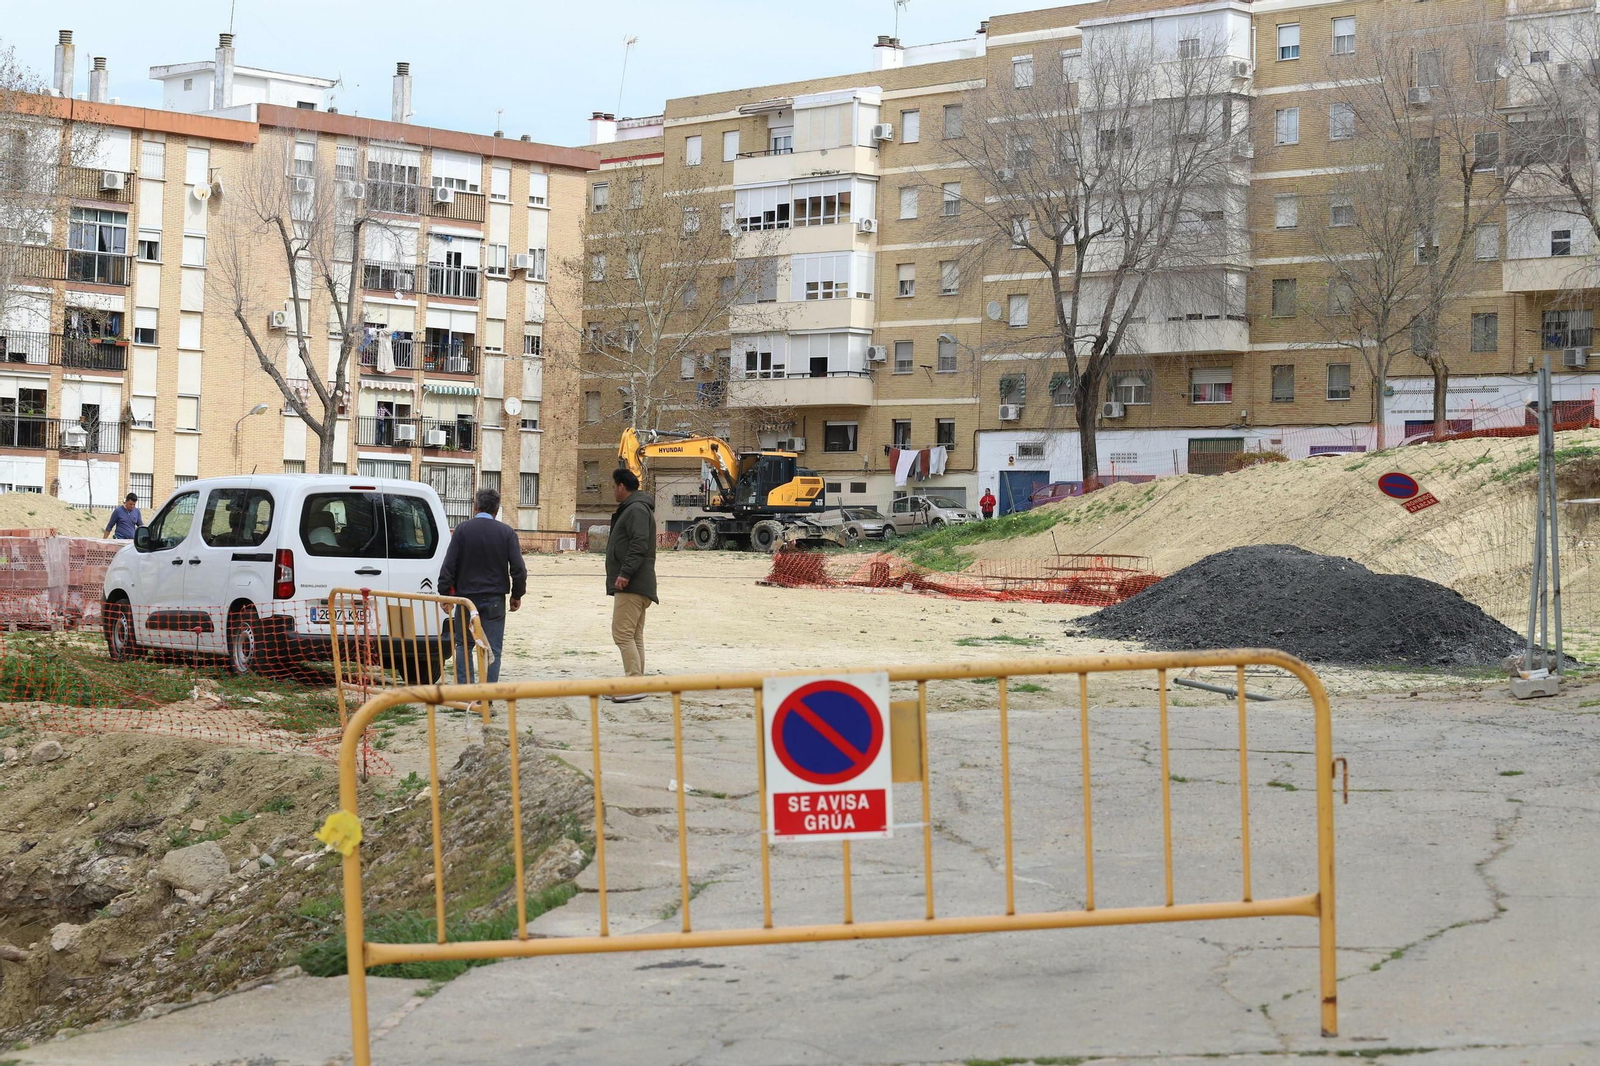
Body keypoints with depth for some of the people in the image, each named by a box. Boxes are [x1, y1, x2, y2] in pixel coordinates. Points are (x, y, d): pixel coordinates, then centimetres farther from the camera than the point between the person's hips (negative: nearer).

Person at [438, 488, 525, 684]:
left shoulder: (462, 530, -3)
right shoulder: (506, 532, -1)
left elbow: (449, 565, -5)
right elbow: (519, 569, -4)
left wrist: (446, 593, 4)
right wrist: (517, 595, 9)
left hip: (466, 596, 0)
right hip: (494, 599, 0)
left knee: (463, 645, 13)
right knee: (493, 648, 4)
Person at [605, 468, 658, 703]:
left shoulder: (637, 510, -11)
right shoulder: (631, 509, 22)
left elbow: (639, 545, -23)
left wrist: (625, 573, -27)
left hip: (631, 586, -11)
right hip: (636, 585, 11)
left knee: (623, 633, -14)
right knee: (634, 636, 11)